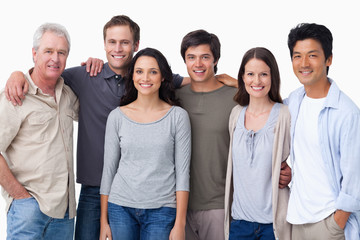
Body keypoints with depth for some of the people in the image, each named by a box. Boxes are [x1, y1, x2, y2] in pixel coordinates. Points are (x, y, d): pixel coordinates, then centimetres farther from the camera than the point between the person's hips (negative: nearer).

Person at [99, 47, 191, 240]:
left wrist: (180, 224, -7)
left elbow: (182, 172, -2)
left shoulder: (178, 116, -1)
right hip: (121, 208, 2)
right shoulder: (117, 116, 4)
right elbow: (108, 168, 7)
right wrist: (104, 221, 6)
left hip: (162, 210, -1)